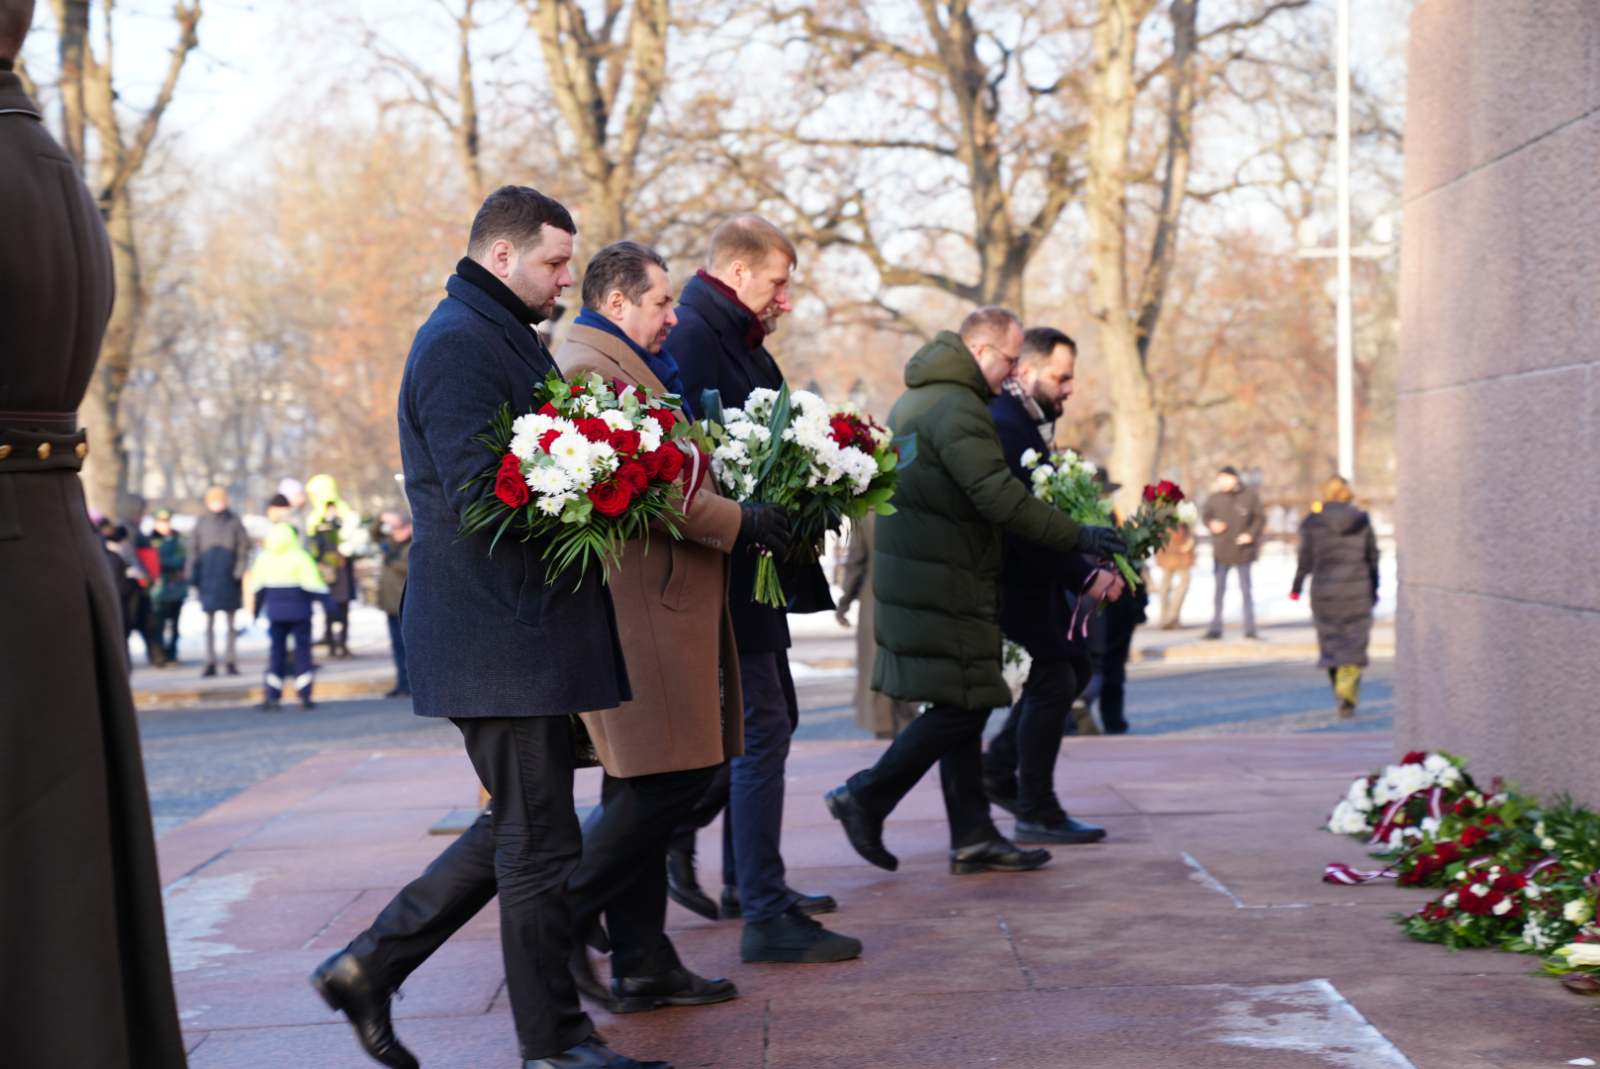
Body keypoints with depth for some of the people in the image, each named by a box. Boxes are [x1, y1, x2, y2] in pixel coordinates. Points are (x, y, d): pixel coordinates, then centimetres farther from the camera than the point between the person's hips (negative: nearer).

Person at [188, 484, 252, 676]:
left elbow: (243, 551, 2)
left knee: (230, 623, 5)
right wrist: (193, 577, 0)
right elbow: (194, 552, 6)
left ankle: (229, 661, 11)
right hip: (207, 579, 1)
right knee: (209, 623, 3)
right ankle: (210, 663, 6)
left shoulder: (235, 523, 3)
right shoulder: (201, 524, 6)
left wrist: (240, 573, -9)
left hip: (229, 579, -1)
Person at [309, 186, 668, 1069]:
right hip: (500, 633, -11)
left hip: (519, 625, 11)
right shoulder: (460, 344, -14)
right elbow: (482, 492, -23)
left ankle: (369, 966, 22)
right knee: (539, 841, -2)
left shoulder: (500, 335, 20)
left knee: (519, 828, 16)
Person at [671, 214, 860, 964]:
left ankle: (748, 882, 31)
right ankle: (764, 916, -7)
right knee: (761, 727, -10)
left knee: (767, 720, 19)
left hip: (748, 570, 11)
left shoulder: (729, 338, 18)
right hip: (723, 568, -11)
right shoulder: (691, 337, -16)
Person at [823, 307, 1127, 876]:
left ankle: (973, 836, 13)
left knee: (964, 703, 11)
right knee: (962, 705, -6)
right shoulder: (957, 408, -16)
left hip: (917, 572, 11)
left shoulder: (916, 399, 19)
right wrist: (1077, 537, -17)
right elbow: (999, 496, -23)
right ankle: (865, 797, 1)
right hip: (940, 585, -11)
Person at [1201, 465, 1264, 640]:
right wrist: (1211, 524, -9)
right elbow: (1205, 515, 13)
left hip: (1242, 552, -1)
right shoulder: (1214, 498, 0)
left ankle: (1250, 629, 11)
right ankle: (1215, 629, 11)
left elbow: (1260, 519, 3)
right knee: (1218, 591, 4)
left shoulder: (1250, 497, -3)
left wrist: (1251, 534, -12)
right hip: (1221, 552, 2)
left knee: (1246, 592, 4)